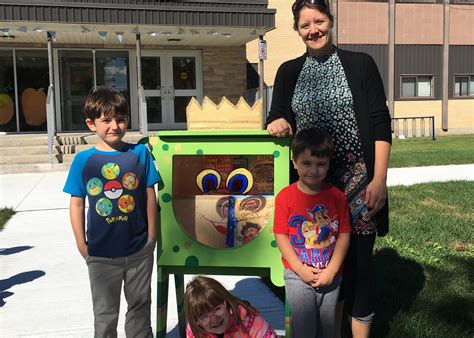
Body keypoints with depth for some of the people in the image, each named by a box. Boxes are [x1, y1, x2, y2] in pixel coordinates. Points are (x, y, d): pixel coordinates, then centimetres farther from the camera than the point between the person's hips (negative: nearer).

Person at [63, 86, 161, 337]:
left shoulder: (140, 153, -6)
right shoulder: (83, 160, -7)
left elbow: (150, 196, -1)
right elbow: (77, 203, -1)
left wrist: (151, 236, 1)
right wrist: (81, 244, -1)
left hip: (139, 250, 1)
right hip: (101, 253, -1)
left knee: (140, 306, 20)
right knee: (105, 312, 16)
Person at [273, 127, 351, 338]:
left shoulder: (337, 196, -5)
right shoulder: (285, 196, -10)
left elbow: (344, 235, -5)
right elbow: (281, 236, -9)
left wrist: (331, 270, -11)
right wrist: (300, 269, -15)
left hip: (330, 275, 2)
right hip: (297, 275, -2)